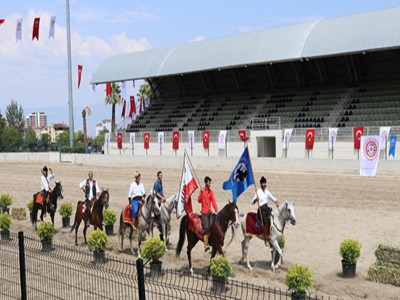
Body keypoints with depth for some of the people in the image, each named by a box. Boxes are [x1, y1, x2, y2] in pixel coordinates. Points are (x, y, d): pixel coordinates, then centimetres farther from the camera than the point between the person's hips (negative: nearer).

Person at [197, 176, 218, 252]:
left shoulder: (211, 192, 10)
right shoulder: (202, 190, -2)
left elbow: (213, 201, 3)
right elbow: (199, 200, -9)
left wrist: (216, 209, -9)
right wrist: (201, 193, -23)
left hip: (210, 212, 5)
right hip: (204, 212, -5)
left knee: (210, 227, 2)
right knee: (206, 227, -14)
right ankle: (206, 245, -17)